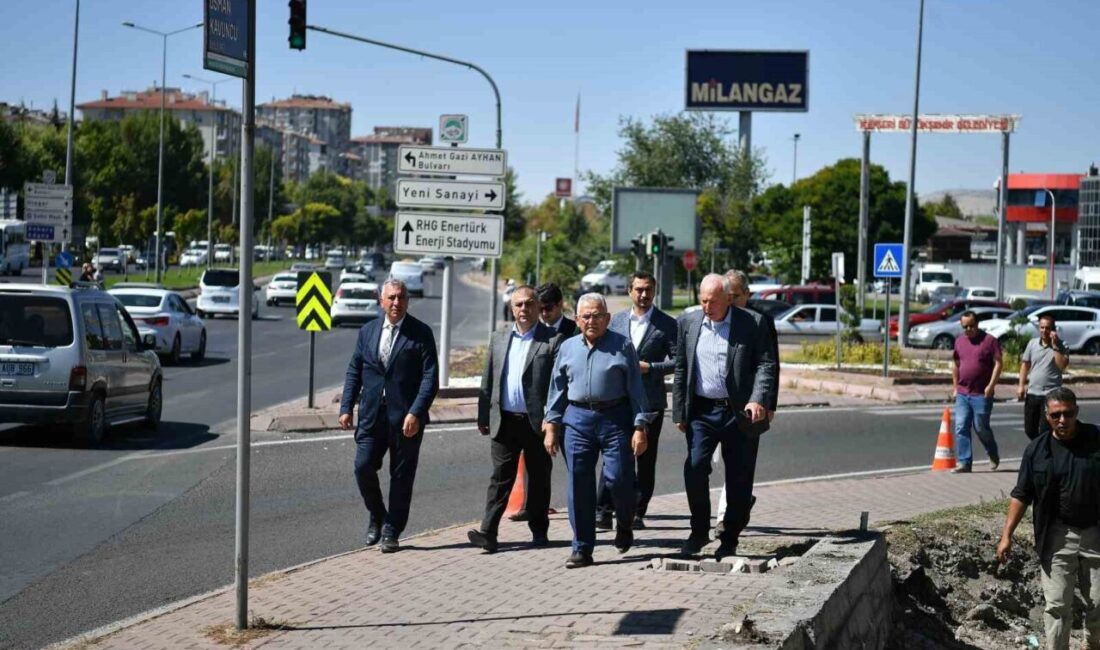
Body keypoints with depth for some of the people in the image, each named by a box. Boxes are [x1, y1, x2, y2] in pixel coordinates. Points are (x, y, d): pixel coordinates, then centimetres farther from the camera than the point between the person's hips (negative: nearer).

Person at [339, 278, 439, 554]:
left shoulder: (421, 333, -3)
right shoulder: (367, 331, 9)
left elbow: (430, 377, -8)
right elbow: (354, 373, 12)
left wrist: (416, 413, -17)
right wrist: (346, 408, 4)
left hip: (405, 418, -3)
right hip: (372, 414, 3)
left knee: (401, 476, 4)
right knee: (363, 467, -5)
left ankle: (391, 532, 16)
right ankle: (377, 516, 20)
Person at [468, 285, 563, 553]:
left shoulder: (552, 340, -2)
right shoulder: (499, 338, 12)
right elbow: (488, 380, 13)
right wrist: (483, 416, 9)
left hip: (537, 422, -2)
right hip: (504, 420, 3)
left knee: (539, 479, 9)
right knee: (500, 477, -1)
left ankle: (539, 530, 23)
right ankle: (488, 533, -6)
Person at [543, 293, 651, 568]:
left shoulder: (622, 346, 1)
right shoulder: (567, 348, 11)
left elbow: (635, 388, -1)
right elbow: (557, 389, 15)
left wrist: (640, 427, -7)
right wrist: (551, 427, 9)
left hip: (615, 418, -3)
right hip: (577, 418, 3)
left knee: (618, 479, -6)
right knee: (579, 485, 1)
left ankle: (624, 526, 26)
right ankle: (582, 549, 10)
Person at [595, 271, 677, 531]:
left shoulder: (667, 324, 1)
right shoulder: (617, 320, 10)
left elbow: (677, 360, -3)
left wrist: (649, 367, -13)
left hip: (650, 401, -1)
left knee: (645, 459, 5)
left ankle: (637, 513, 14)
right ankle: (604, 511, -6)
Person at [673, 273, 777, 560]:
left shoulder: (753, 323, -3)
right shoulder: (689, 324, 6)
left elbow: (766, 364, -5)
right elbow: (681, 370, 10)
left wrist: (758, 399, -19)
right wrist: (679, 412, 7)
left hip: (740, 412, -2)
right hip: (702, 410, 2)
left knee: (739, 479, 4)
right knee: (694, 467, -11)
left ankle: (730, 539, 17)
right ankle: (699, 532, 6)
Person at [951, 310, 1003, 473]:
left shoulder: (990, 340, -4)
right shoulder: (959, 341, 12)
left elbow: (998, 364, -7)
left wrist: (991, 385, -15)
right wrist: (955, 387, 17)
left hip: (982, 394, -5)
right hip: (962, 394, 5)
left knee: (981, 427, 1)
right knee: (961, 428, -2)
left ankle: (994, 457, 25)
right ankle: (964, 462, 2)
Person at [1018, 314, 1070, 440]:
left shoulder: (1060, 346, -6)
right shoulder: (1032, 343, 6)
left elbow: (1062, 365, -21)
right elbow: (1025, 365, 12)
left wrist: (1055, 345, -21)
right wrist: (1021, 385, 5)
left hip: (1050, 395, -5)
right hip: (1032, 393, 5)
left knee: (1044, 431, -7)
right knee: (1029, 430, 12)